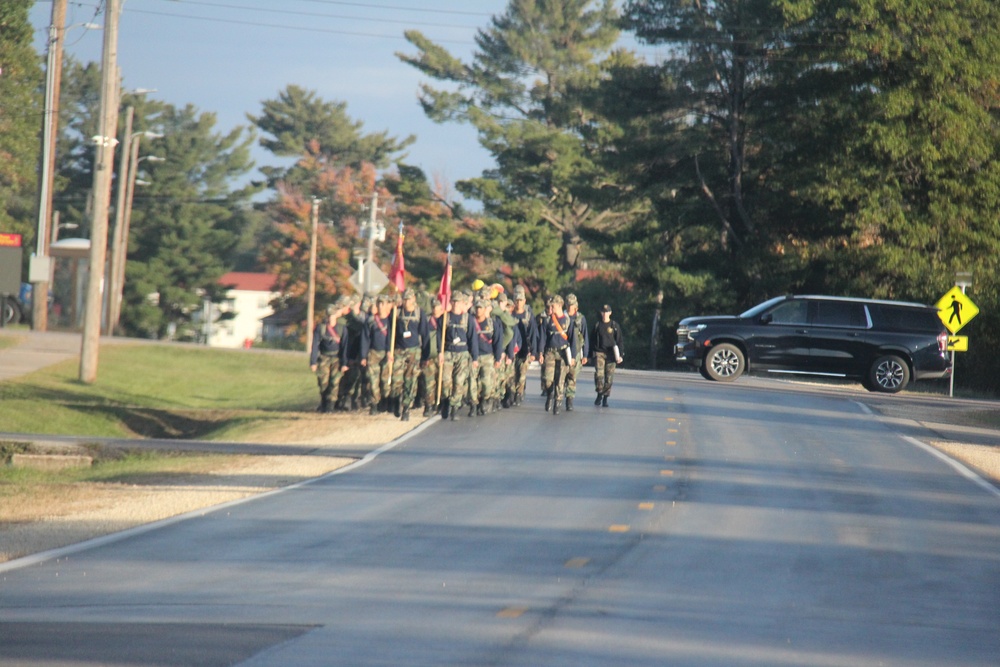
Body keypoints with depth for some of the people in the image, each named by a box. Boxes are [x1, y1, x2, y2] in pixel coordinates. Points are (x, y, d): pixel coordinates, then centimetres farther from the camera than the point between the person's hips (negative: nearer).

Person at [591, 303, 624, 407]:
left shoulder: (615, 326, 4)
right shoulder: (597, 325, 9)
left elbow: (619, 341, 3)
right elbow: (592, 340, 16)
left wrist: (620, 355, -6)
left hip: (611, 354, -1)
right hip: (599, 353, 1)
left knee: (609, 377, -1)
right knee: (599, 374, -17)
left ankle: (605, 398, 10)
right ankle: (599, 394, -1)